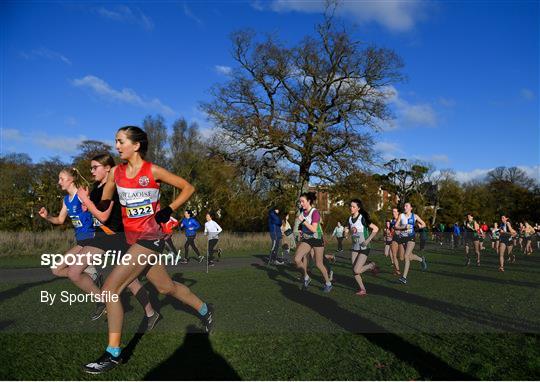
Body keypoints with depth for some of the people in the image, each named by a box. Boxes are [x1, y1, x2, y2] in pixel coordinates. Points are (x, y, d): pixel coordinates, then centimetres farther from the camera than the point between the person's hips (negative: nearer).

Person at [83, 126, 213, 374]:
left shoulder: (153, 171, -10)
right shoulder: (116, 172, 5)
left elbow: (188, 188, -2)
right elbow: (104, 202, 11)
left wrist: (169, 210, -10)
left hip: (149, 238, -6)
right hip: (132, 238, 6)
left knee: (110, 288, -13)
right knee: (166, 287, 17)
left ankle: (113, 353, 2)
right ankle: (204, 310, 41)